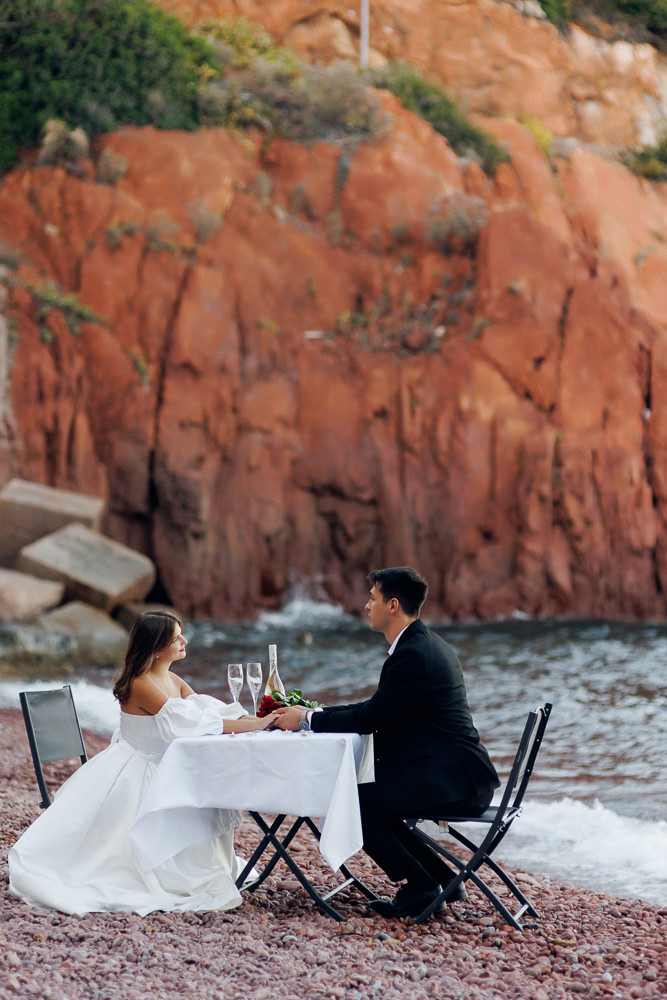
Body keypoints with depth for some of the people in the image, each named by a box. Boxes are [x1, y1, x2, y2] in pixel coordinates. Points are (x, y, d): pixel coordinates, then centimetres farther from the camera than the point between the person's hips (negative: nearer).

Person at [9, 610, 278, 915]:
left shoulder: (173, 681, 7)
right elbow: (190, 723, -30)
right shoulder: (142, 684, -22)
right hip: (133, 775, -8)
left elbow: (210, 710, -1)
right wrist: (254, 725, -31)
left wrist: (254, 721, -18)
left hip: (162, 773, 8)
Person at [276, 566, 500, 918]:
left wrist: (307, 719, -3)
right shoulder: (427, 644, 16)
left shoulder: (413, 654, -17)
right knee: (369, 803, 20)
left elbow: (371, 718, -15)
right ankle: (442, 878, 18)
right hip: (456, 774, 11)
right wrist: (317, 713, 17)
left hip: (450, 780, -10)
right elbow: (378, 709, 21)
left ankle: (420, 885, -4)